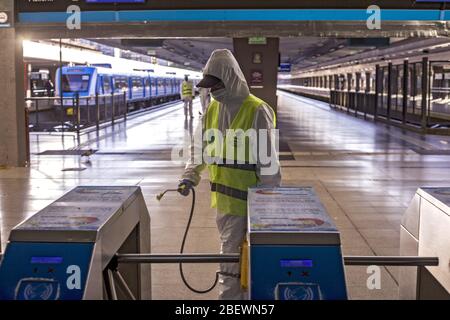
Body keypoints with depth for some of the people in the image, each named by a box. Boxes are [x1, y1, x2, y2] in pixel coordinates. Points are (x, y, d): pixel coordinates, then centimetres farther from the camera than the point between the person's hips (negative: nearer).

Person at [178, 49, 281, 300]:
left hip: (244, 200, -7)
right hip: (221, 198, 7)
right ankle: (241, 295, 35)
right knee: (234, 256, 19)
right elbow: (202, 147, 15)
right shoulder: (213, 109, 7)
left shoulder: (256, 112, -15)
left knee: (231, 261, -5)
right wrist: (191, 175, -1)